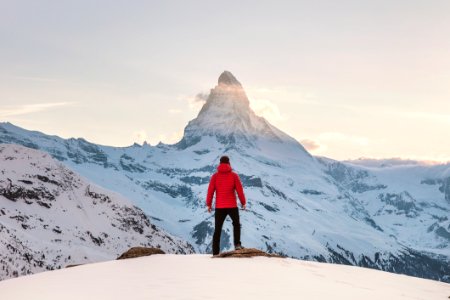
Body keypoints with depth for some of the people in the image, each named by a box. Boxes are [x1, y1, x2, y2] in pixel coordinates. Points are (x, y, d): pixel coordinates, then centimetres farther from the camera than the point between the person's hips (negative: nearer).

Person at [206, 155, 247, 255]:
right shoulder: (234, 175, -4)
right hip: (232, 206, -1)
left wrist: (209, 204, 9)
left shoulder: (215, 176, -2)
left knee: (217, 230, 8)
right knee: (236, 224, 23)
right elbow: (239, 190, -3)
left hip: (219, 207, 1)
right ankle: (237, 244, 7)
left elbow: (210, 191, -2)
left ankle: (215, 253, 6)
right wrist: (243, 202, 10)